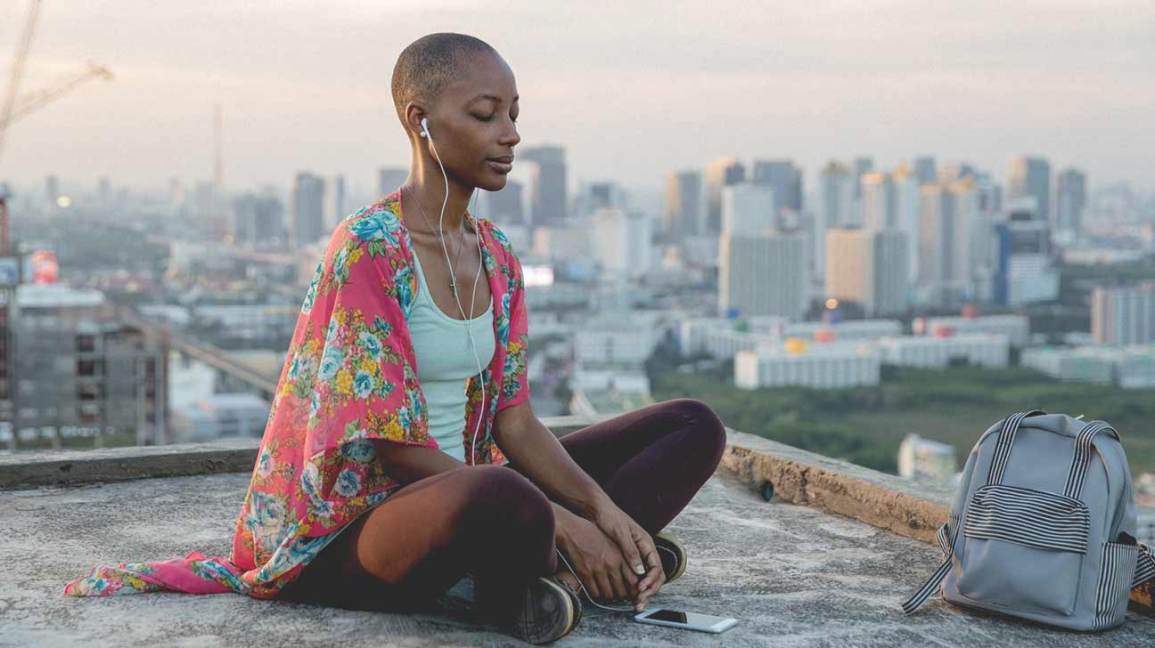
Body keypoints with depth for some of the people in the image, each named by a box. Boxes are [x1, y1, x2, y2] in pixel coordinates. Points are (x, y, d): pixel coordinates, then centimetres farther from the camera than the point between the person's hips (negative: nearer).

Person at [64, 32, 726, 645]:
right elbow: (396, 448, -20)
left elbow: (512, 420, 4)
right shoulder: (368, 249, -18)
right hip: (349, 526, -8)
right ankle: (509, 584, -10)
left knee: (695, 426, 4)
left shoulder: (497, 257, 8)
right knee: (501, 497, -44)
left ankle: (545, 565, -15)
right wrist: (563, 521, -22)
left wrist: (604, 511, -13)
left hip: (457, 486, 9)